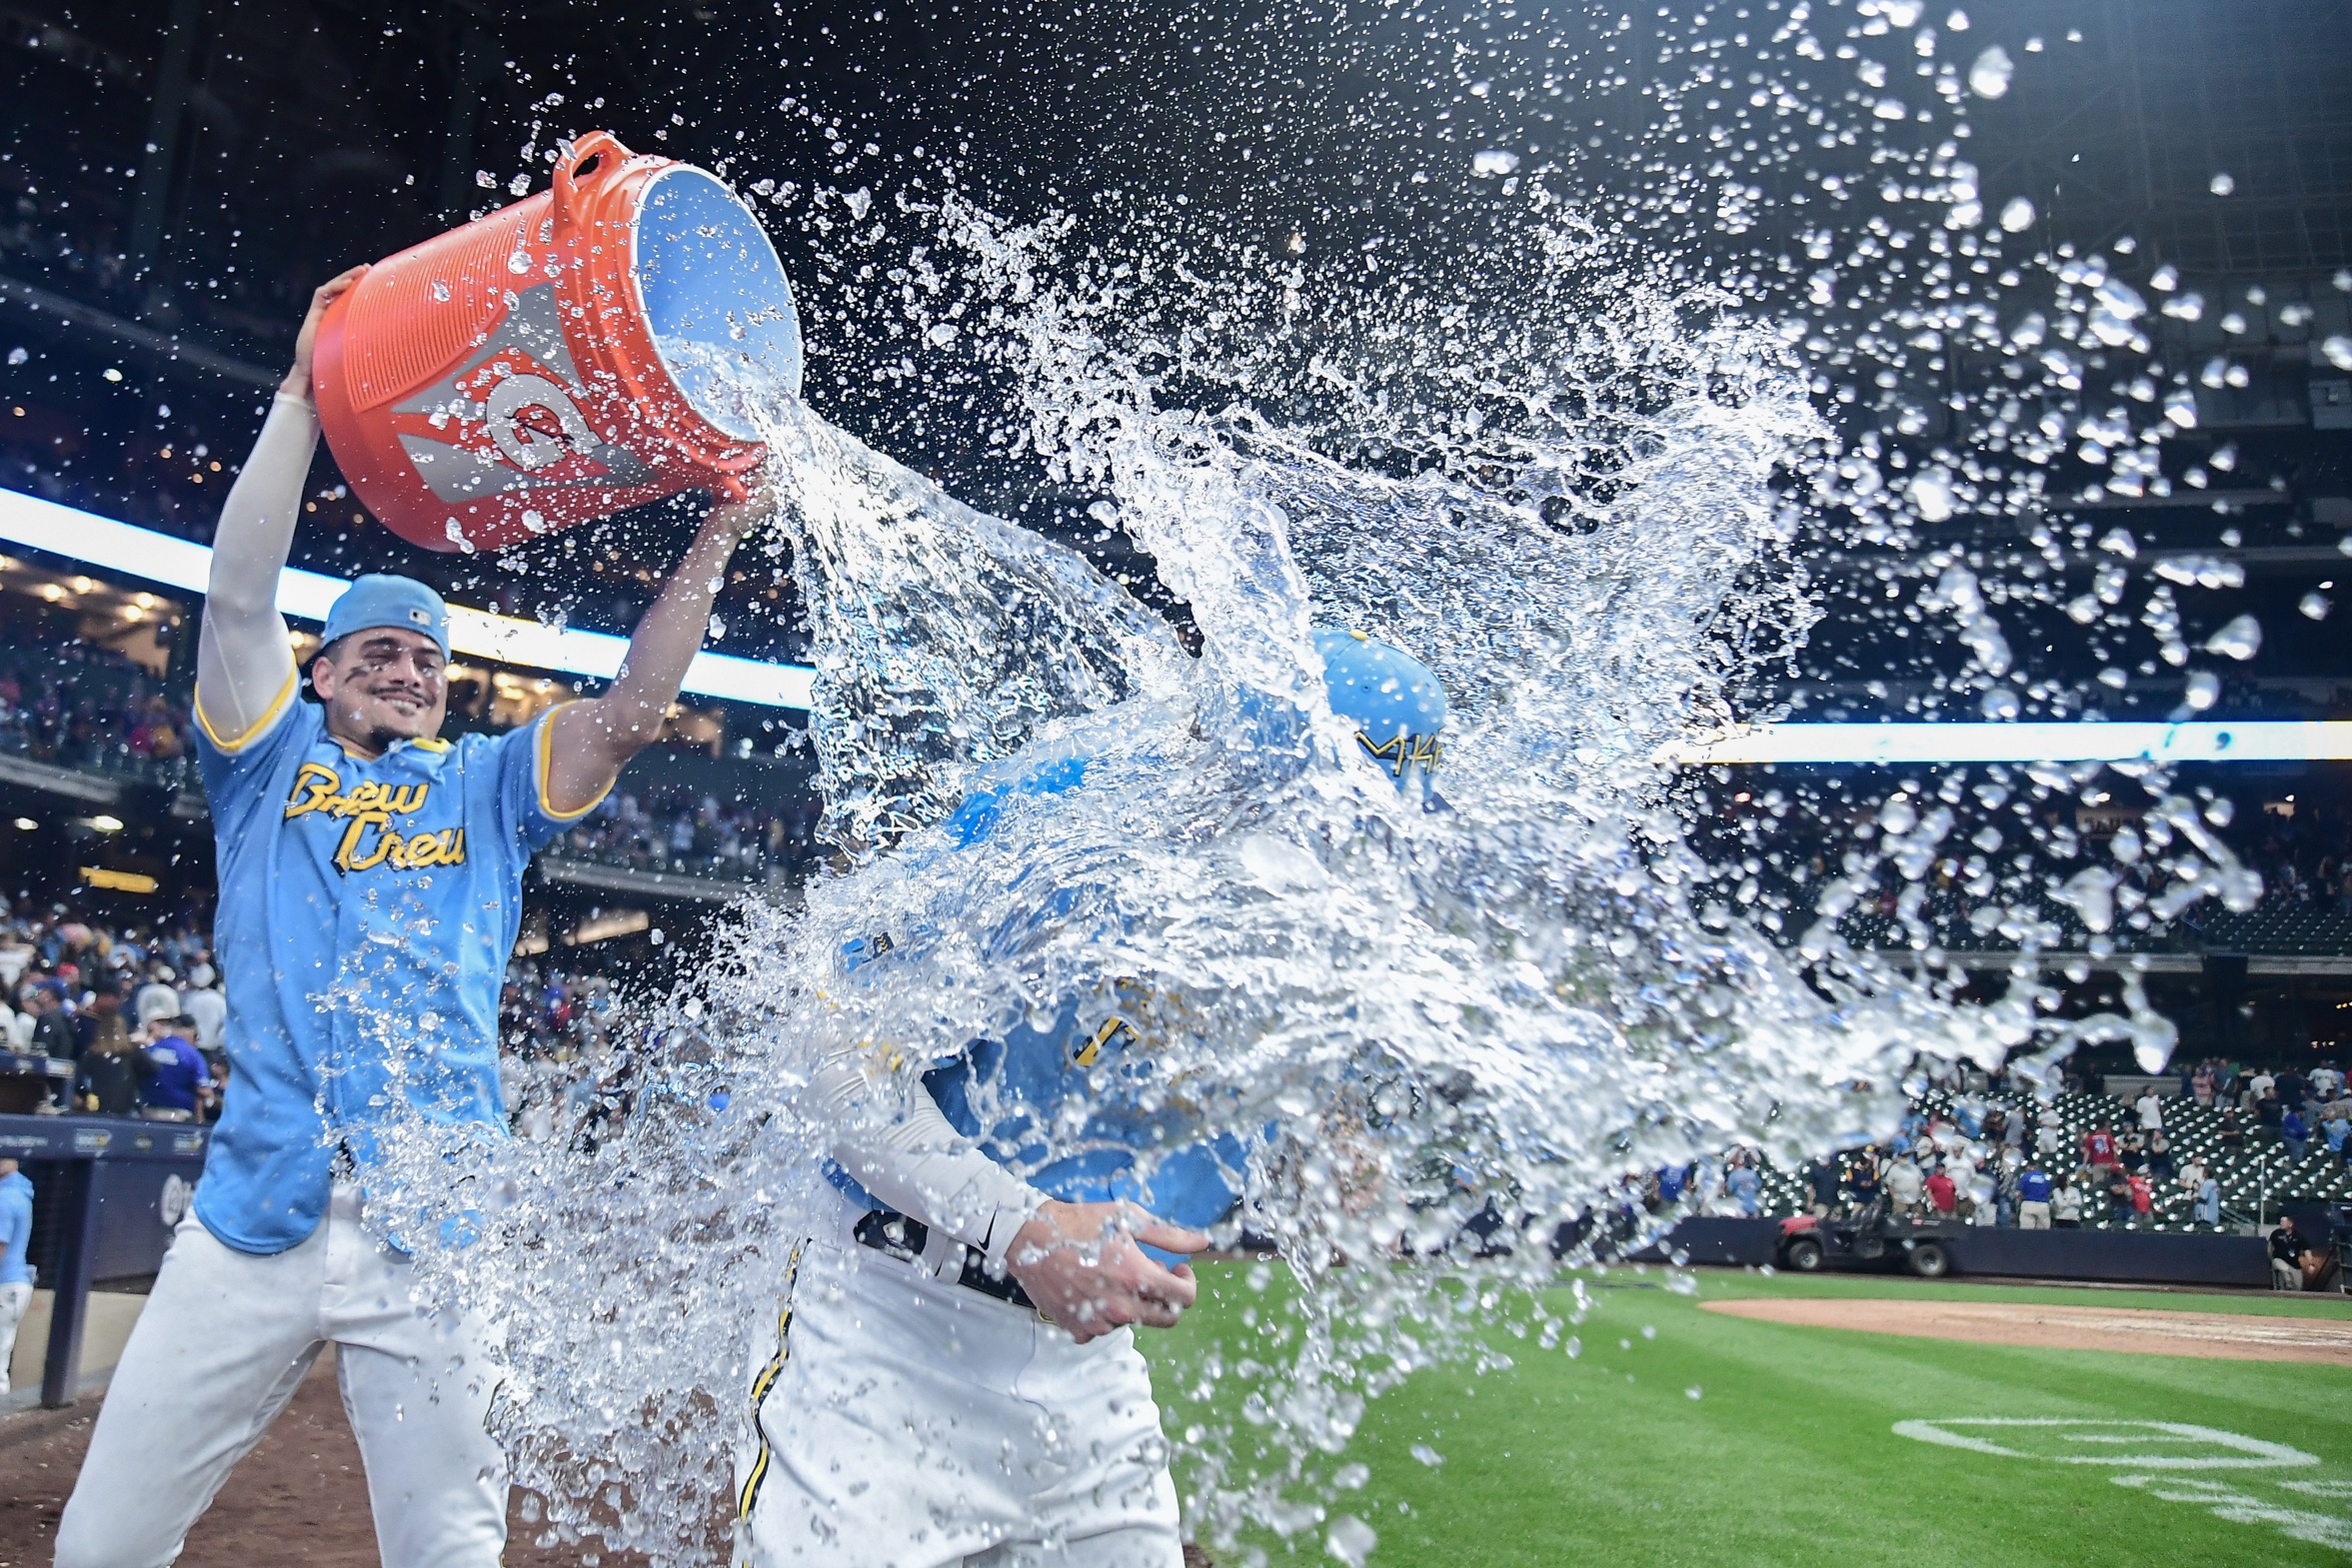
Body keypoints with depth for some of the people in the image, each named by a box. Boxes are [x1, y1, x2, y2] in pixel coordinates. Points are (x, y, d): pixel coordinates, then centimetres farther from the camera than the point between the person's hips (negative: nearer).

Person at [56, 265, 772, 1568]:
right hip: (255, 1213, 1)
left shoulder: (487, 783, 16)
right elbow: (240, 593, 2)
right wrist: (306, 391, 0)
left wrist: (719, 531, -5)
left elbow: (630, 712, 3)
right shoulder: (273, 760, 15)